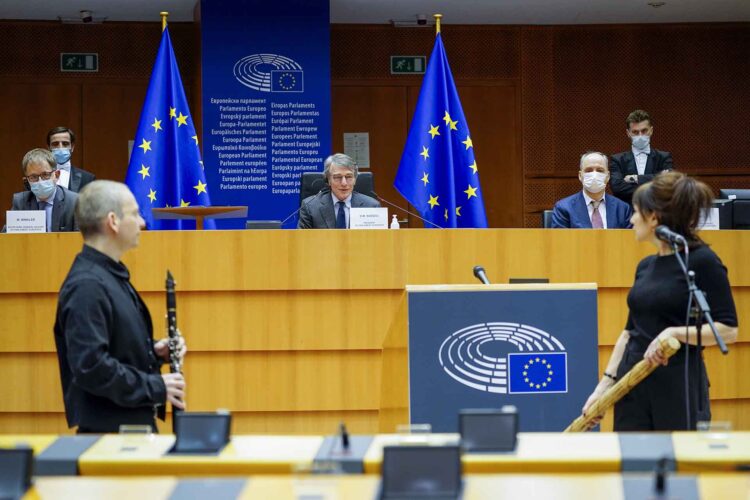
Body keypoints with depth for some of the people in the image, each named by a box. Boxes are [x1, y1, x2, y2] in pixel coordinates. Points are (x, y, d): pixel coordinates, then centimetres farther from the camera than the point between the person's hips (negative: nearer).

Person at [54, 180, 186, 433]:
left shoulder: (112, 275, 12)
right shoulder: (86, 286, -20)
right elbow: (91, 366, -26)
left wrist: (154, 351, 5)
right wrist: (155, 387, -18)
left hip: (135, 423, 10)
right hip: (108, 431, -10)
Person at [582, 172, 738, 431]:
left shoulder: (702, 261, -9)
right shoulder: (645, 266, 12)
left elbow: (728, 330, -13)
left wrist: (675, 333, -23)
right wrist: (605, 383, 12)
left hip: (680, 388, -7)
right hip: (632, 384, 7)